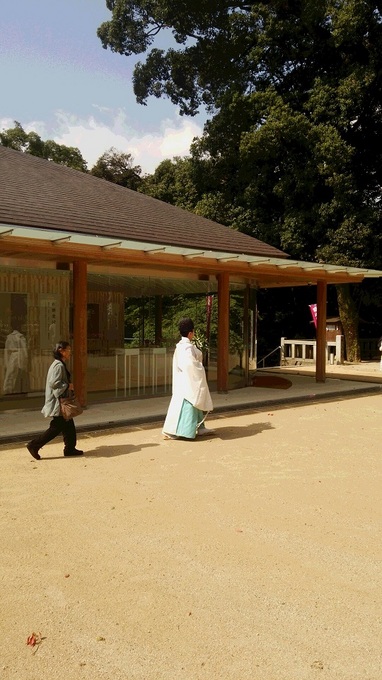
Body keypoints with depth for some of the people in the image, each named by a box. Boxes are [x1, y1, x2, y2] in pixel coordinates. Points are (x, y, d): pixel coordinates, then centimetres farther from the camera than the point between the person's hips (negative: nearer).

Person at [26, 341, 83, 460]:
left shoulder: (60, 364, 13)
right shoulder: (58, 365, -18)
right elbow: (54, 383, -25)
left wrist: (68, 385, 10)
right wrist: (68, 386, -16)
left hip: (61, 402, 10)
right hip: (57, 402, -10)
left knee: (68, 425, 12)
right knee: (57, 427, -4)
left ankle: (70, 449, 20)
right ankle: (34, 445, 2)